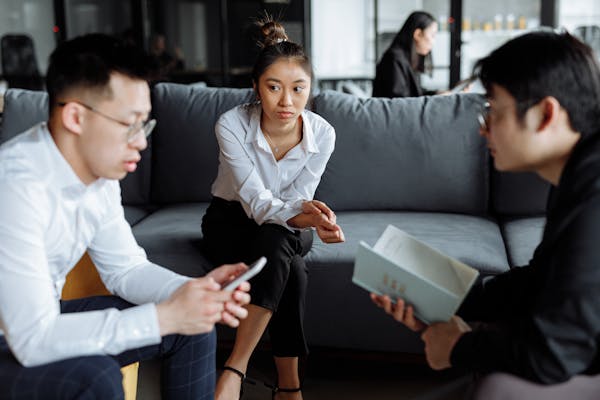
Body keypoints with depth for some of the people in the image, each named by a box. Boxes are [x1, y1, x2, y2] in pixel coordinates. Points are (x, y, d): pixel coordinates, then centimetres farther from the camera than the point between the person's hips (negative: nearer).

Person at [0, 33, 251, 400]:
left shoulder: (99, 173, -6)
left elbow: (126, 269, 5)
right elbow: (34, 340, -33)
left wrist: (196, 290, -14)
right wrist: (164, 317, -30)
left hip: (41, 319, 8)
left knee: (195, 326, 2)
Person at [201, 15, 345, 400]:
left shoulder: (322, 134, -18)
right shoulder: (232, 124, -25)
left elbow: (297, 201, -15)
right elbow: (256, 202, -30)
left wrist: (310, 215, -39)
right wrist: (300, 214, -49)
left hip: (285, 230, 2)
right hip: (231, 220, -2)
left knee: (277, 242, -35)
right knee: (287, 260, -34)